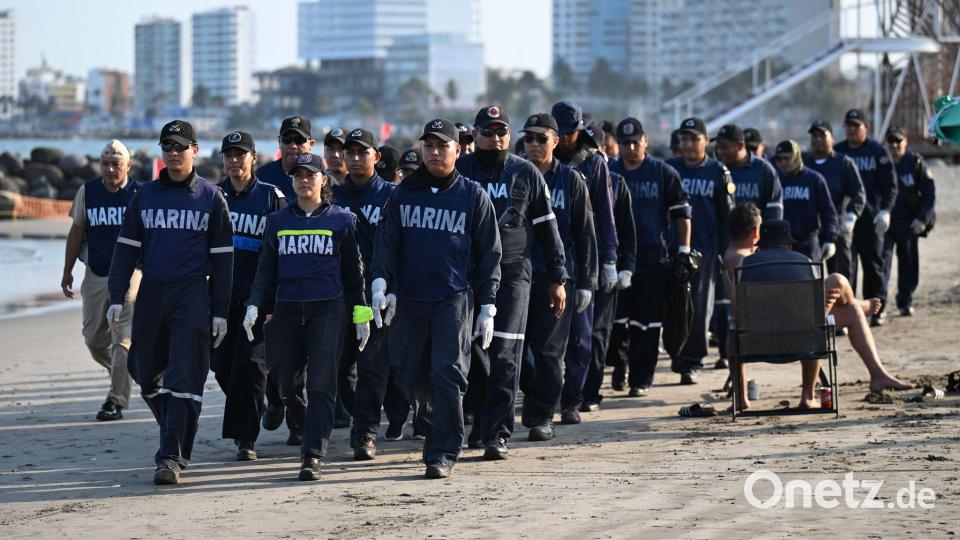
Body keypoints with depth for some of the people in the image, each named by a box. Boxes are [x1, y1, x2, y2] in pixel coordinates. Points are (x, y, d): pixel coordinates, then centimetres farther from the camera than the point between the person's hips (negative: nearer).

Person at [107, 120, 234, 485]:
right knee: (147, 374, 6)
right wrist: (117, 297, 0)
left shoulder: (211, 197, 4)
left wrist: (220, 311, -1)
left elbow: (221, 258, 4)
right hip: (151, 293, 4)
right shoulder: (145, 196, 11)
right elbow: (126, 248, 11)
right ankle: (178, 436, 26)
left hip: (192, 294, -3)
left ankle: (172, 457, -13)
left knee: (184, 378, -10)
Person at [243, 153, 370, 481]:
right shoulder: (277, 222, 14)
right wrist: (255, 306, 0)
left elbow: (353, 271, 9)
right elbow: (266, 269, 13)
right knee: (283, 378, 1)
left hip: (329, 309, -3)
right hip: (287, 309, 3)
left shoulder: (341, 220, 8)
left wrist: (361, 315, 5)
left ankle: (312, 456, -12)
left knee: (321, 384, -9)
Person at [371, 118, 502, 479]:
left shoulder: (473, 196, 5)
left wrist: (487, 307, 1)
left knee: (448, 372, -11)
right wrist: (380, 283, -8)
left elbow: (489, 255, 6)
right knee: (410, 373, 5)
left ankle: (443, 453, -9)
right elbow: (385, 242, 8)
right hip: (409, 298, 3)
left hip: (455, 299, -3)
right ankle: (435, 430, 28)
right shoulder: (403, 194, 11)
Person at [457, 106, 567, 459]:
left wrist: (558, 279, 7)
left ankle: (497, 433, -9)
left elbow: (547, 227, 10)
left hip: (513, 274, -1)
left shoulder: (526, 174, 7)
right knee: (473, 351, 6)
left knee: (504, 355, -8)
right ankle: (482, 419, 25)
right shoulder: (458, 172, 7)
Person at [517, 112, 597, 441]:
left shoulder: (571, 180, 4)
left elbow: (585, 234, 5)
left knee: (549, 349, -2)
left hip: (557, 276, -2)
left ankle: (543, 417, 5)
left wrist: (586, 282, 1)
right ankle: (533, 393, 25)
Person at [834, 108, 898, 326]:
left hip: (871, 218, -1)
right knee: (846, 262, -6)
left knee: (873, 263, 6)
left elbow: (890, 184, 1)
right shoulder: (836, 152, 8)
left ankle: (878, 308, 15)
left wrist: (885, 210, -12)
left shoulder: (877, 151, 3)